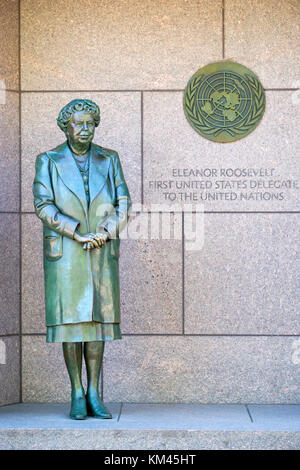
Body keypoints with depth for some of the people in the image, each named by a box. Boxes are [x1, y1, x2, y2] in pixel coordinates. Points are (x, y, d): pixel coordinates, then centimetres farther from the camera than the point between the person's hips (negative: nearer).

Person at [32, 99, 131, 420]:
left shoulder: (109, 160, 8)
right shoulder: (48, 161, 1)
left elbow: (123, 204, 4)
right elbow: (43, 206, -9)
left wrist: (105, 233, -12)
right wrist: (78, 233, -17)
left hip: (102, 253, 2)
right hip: (64, 255, -2)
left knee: (97, 319, 2)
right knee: (70, 319, -2)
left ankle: (94, 395, 7)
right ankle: (77, 396, 5)